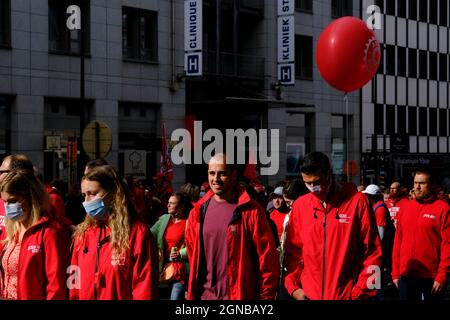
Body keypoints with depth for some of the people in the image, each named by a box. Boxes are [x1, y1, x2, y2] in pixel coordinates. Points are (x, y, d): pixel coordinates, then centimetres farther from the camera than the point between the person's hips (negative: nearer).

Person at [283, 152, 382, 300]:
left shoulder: (357, 201, -5)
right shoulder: (300, 205, 4)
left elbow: (371, 251, -4)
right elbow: (293, 250, 10)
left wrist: (362, 290, -8)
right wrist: (293, 286, 0)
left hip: (348, 294, -3)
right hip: (308, 294, 3)